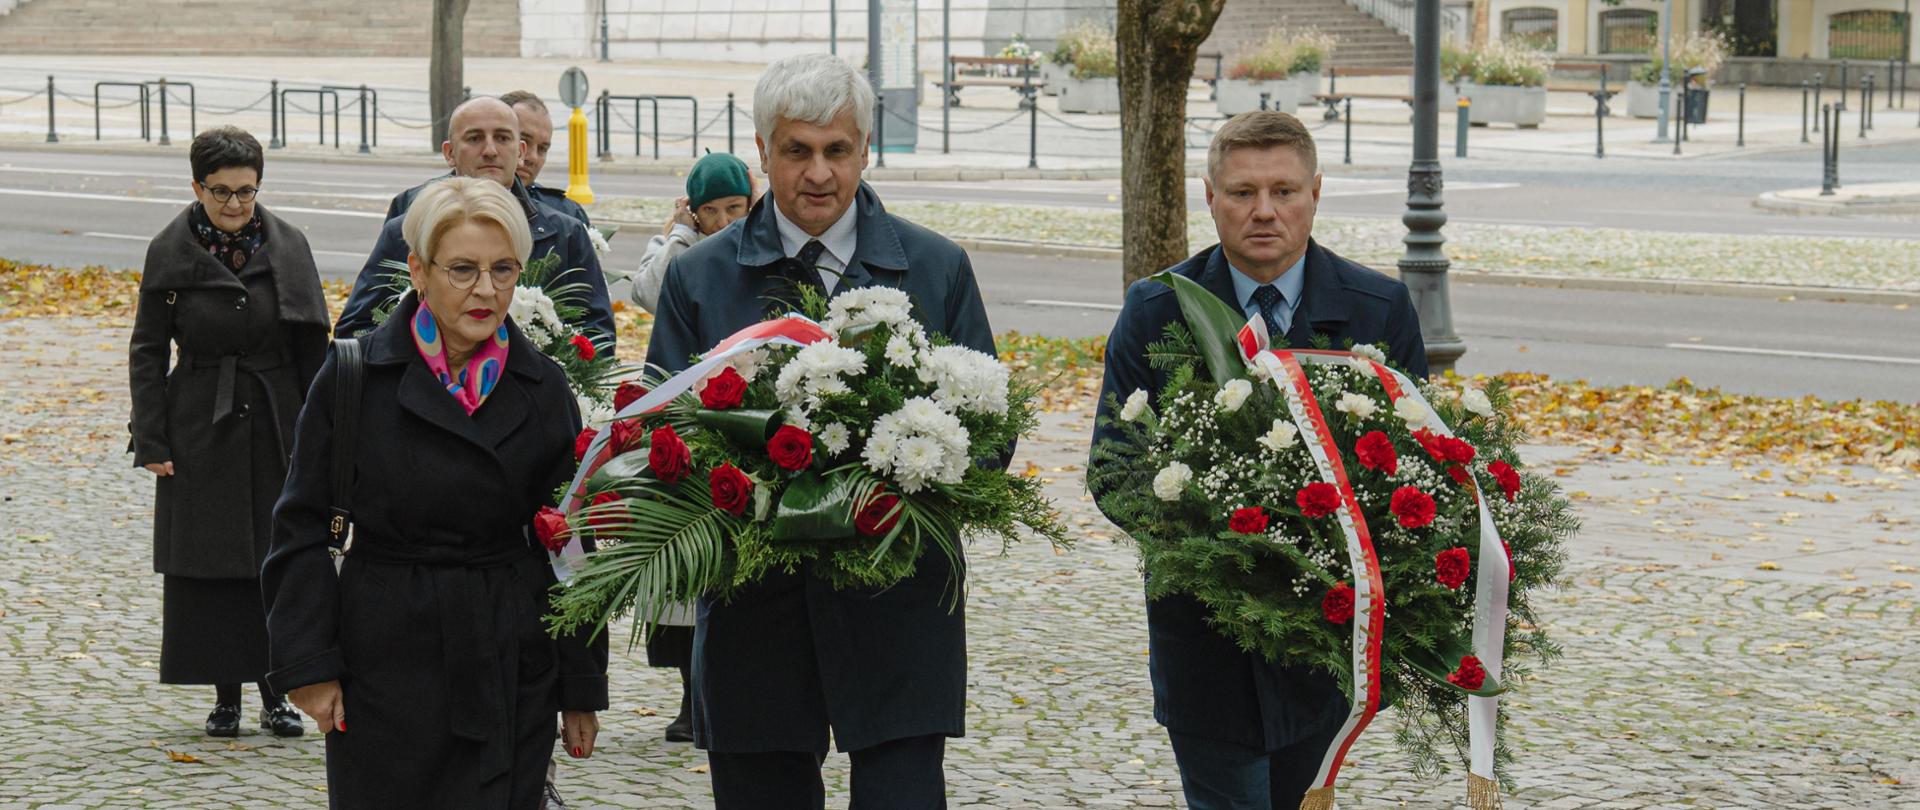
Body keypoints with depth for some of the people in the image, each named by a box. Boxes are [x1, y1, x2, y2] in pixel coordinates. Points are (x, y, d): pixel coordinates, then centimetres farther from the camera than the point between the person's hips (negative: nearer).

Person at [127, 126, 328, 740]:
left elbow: (312, 349, 4)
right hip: (200, 431, -1)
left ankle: (275, 692, 14)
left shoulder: (287, 247, 0)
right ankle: (225, 696, 13)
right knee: (207, 564, 3)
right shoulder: (170, 253, -2)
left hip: (275, 427, 1)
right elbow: (146, 351, 1)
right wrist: (150, 441, -5)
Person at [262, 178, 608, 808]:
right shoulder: (356, 377, -3)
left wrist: (581, 688, 7)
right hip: (386, 663, -1)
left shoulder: (543, 390, 3)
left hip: (511, 671, 1)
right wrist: (308, 664, -6)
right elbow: (303, 527, 0)